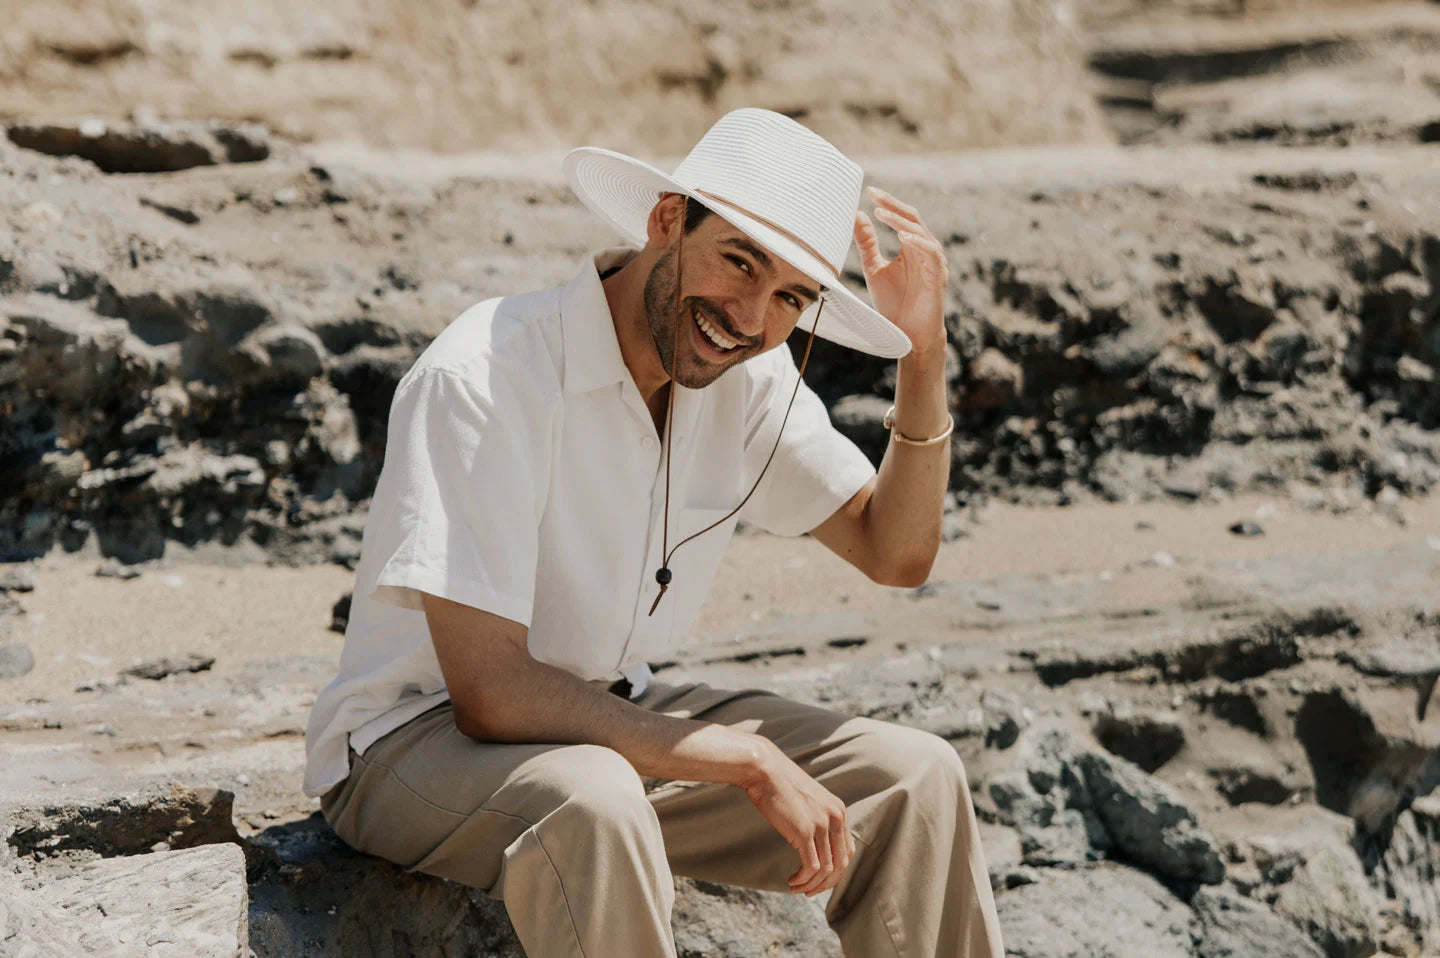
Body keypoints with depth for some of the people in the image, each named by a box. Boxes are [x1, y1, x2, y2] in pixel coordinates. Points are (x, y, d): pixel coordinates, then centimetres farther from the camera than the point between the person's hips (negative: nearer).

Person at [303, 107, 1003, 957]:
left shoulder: (747, 376, -4)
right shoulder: (485, 376, -26)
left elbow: (895, 551, 4)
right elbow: (490, 694, -30)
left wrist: (925, 357, -10)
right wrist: (752, 763, -26)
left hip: (608, 724, 7)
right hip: (417, 743, -7)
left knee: (916, 781, -6)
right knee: (593, 802, -39)